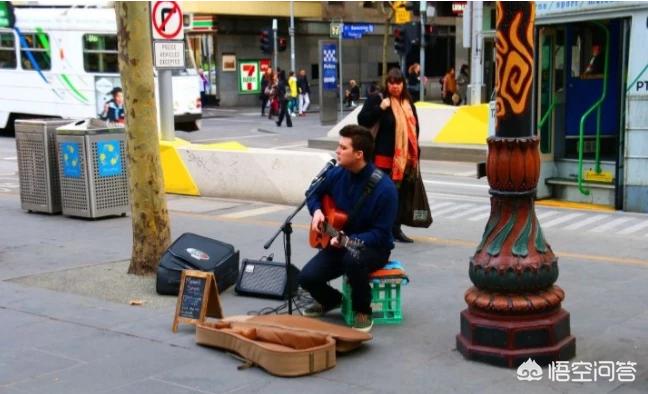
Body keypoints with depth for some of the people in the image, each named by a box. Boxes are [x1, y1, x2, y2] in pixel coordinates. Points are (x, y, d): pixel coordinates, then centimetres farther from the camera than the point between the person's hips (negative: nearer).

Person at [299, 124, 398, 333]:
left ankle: (363, 312, -12)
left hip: (374, 248, -5)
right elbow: (314, 195, 14)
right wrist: (317, 211, -7)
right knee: (307, 277, -15)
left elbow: (380, 234, -22)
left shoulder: (384, 188, -24)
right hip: (338, 243, 5)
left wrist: (349, 241, -33)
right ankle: (331, 300, 21)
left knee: (353, 259, -39)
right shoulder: (336, 173, -6)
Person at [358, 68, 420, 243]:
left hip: (405, 157, 6)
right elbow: (362, 120, -10)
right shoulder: (376, 99, -4)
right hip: (384, 157, -6)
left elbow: (414, 127, 18)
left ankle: (396, 228, 19)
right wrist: (380, 108, -21)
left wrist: (415, 154, 14)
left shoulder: (408, 102, 13)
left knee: (401, 193, 9)